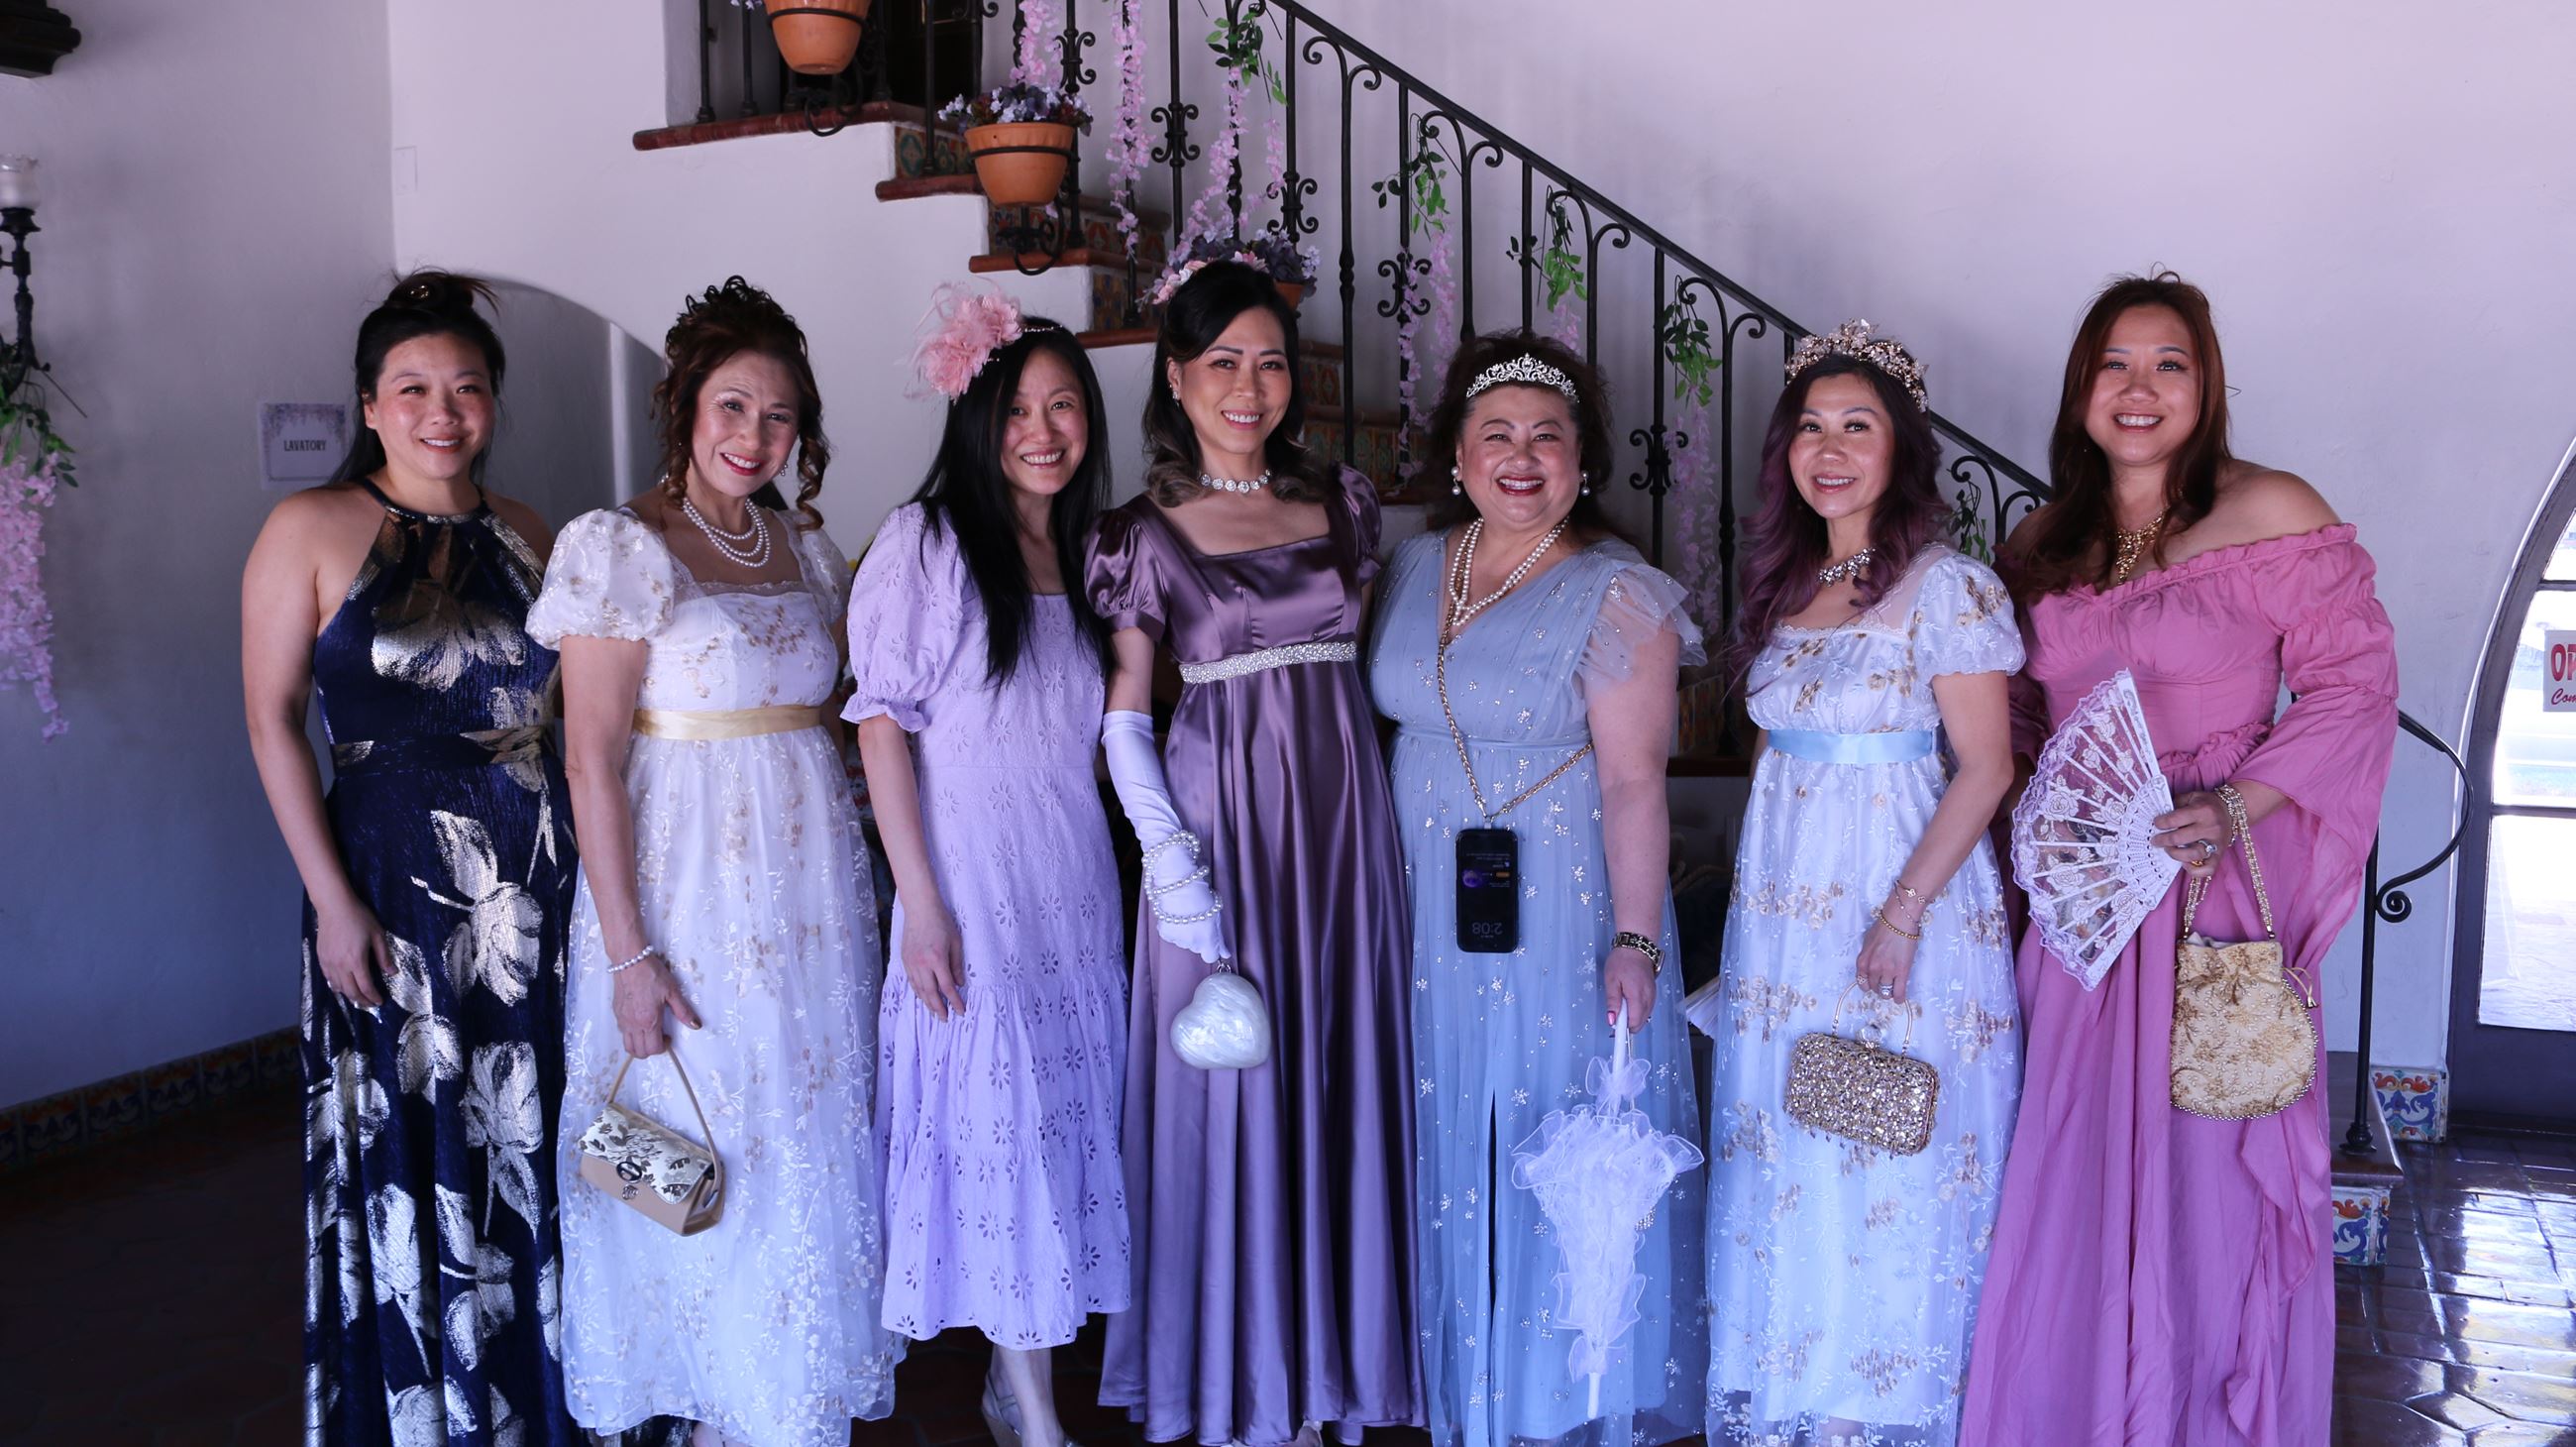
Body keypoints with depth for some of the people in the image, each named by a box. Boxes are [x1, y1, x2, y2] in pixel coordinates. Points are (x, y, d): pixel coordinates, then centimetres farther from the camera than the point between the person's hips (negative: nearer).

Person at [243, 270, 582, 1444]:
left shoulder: (527, 540, 8)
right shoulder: (312, 531, -4)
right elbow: (272, 721, -6)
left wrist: (589, 861, 4)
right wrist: (331, 898, -12)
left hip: (534, 874, 4)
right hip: (394, 870, -3)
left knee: (530, 1139, 11)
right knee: (407, 1145, 6)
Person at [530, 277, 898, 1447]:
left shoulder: (805, 544, 10)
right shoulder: (621, 547, -8)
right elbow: (591, 760, -12)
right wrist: (627, 951, -17)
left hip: (812, 885, 6)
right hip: (690, 891, -6)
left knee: (814, 1148, 12)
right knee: (705, 1156, 2)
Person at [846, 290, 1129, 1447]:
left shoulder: (1087, 549, 11)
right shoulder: (926, 538, -7)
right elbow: (881, 723, -10)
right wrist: (921, 904, -15)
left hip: (1075, 882, 6)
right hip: (971, 881, -6)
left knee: (1067, 1121, 9)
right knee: (995, 1123, -3)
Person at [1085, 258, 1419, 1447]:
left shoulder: (1342, 503, 8)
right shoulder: (1144, 534, -2)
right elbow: (1123, 721, -4)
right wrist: (1170, 863, -13)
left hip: (1344, 812, 4)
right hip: (1221, 816, -3)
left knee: (1337, 1079, 9)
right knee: (1228, 1091, 1)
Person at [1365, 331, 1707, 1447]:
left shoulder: (1614, 594, -11)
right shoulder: (1415, 567, 7)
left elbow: (1634, 780, -15)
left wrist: (1634, 940, -18)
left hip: (1560, 914, -6)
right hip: (1430, 913, 6)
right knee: (1453, 1149, 14)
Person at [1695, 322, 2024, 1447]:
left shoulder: (1948, 587, -10)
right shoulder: (1782, 582, 10)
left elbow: (1985, 767, -13)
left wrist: (1903, 912, -19)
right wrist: (1761, 902, 14)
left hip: (1905, 896, -6)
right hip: (1784, 909, 7)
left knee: (1889, 1176, 2)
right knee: (1778, 1170, 11)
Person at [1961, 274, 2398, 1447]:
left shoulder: (2271, 513, -5)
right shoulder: (2042, 543, 11)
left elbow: (2353, 683, -8)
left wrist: (2237, 802, -19)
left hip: (2220, 884, -4)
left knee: (2210, 1170, 2)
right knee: (2077, 1173, 9)